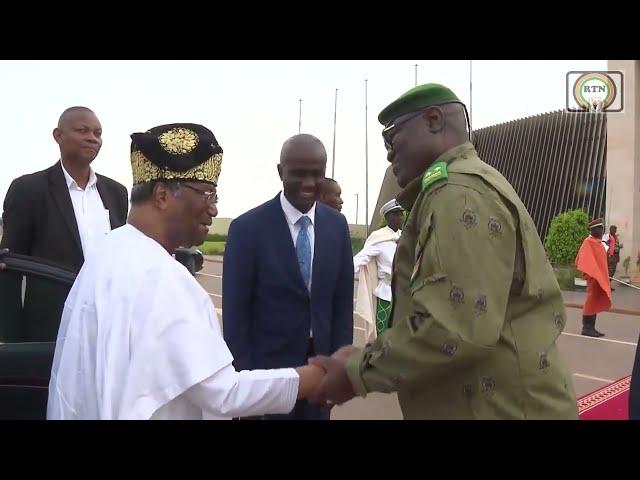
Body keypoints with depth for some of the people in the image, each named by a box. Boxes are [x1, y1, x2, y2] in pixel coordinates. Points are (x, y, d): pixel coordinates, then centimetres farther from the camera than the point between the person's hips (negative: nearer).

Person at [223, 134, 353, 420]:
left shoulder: (337, 225, 0)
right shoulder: (247, 228, -12)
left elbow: (342, 301, 4)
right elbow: (235, 313, -9)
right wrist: (244, 377, -9)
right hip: (267, 368, -3)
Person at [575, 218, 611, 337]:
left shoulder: (600, 243, 18)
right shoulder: (589, 242, -10)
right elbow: (583, 260, -18)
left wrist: (604, 278, 20)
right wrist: (591, 275, -24)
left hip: (600, 277, 9)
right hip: (593, 277, -9)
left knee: (596, 302, 10)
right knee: (592, 301, -7)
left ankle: (590, 327, 14)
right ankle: (586, 327, -3)